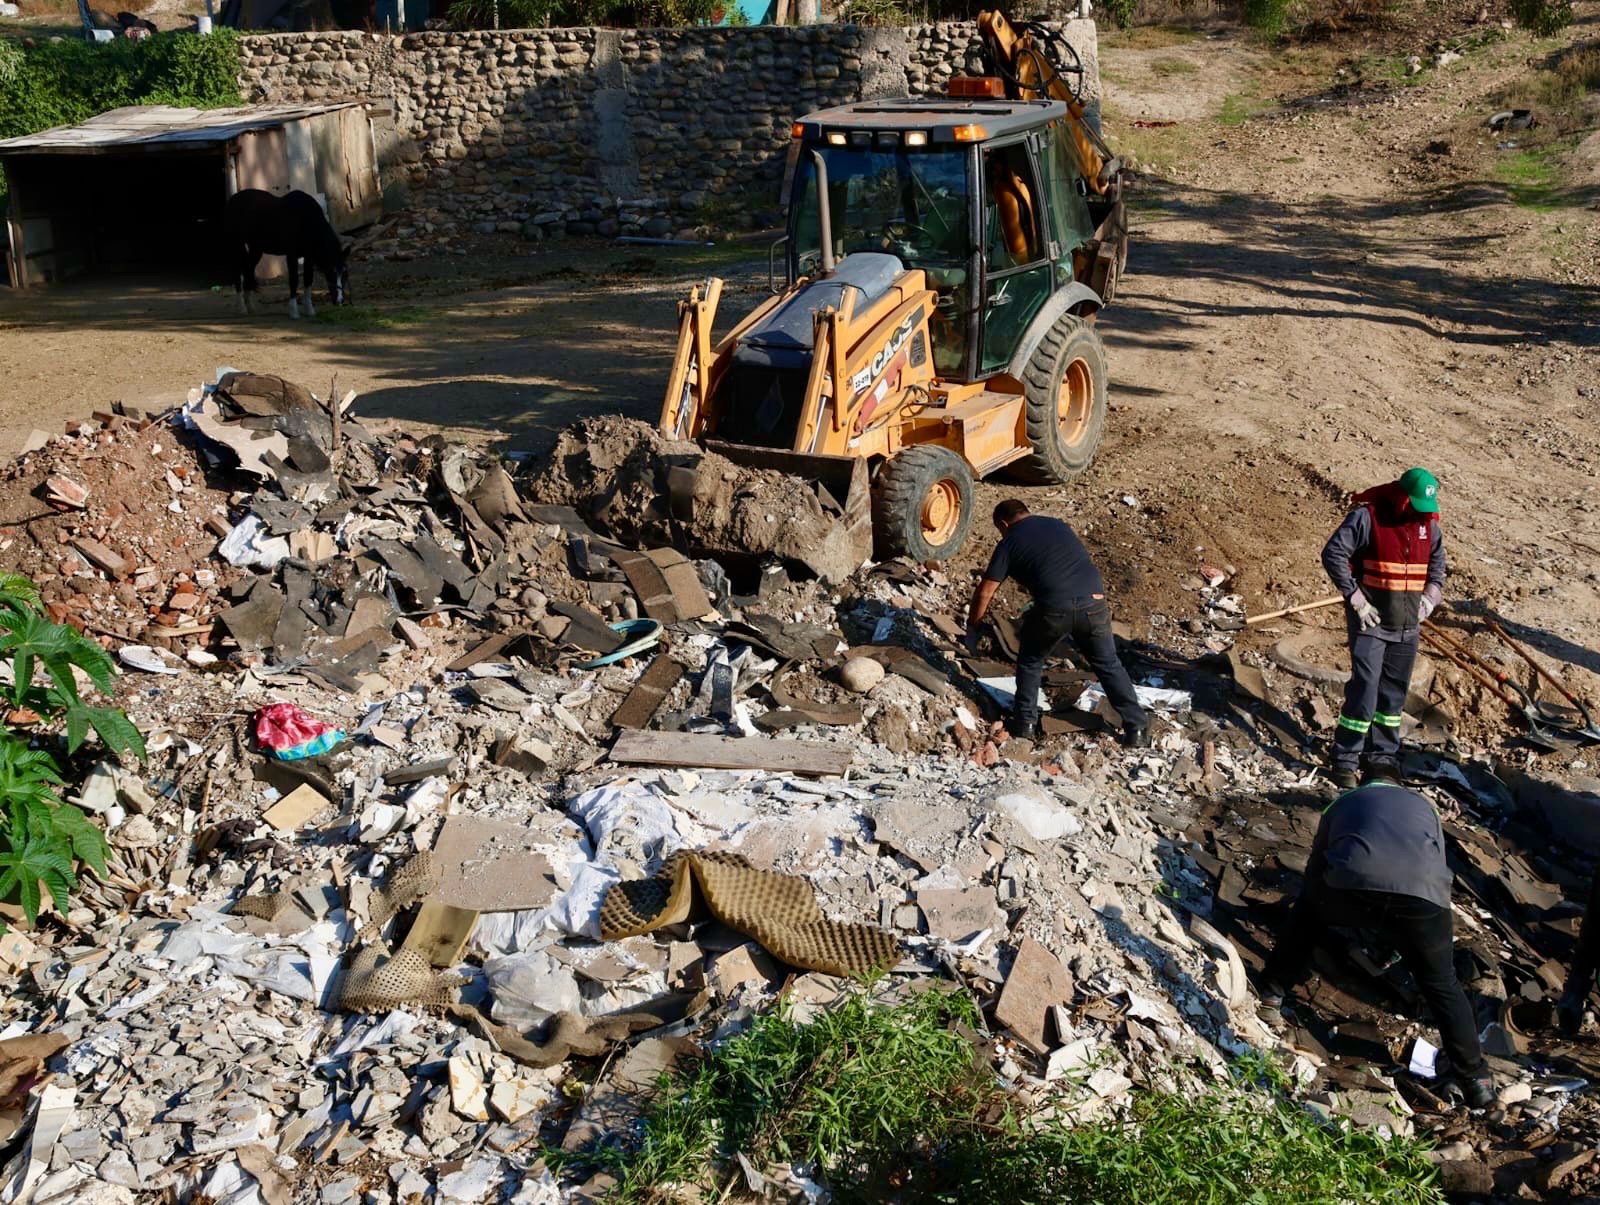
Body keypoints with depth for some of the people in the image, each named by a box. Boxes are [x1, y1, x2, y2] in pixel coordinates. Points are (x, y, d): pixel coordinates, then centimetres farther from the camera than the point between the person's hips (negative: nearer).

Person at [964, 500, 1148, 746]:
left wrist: (972, 627, 25)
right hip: (1094, 602, 4)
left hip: (1054, 610, -4)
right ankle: (1137, 729, 16)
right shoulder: (1058, 525, 26)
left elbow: (985, 592, 10)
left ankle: (1025, 723, 24)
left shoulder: (1009, 543, 12)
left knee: (1030, 662, 22)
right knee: (1108, 665, 18)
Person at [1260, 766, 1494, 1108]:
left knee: (1308, 908, 33)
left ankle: (1274, 987, 37)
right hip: (1422, 897, 1)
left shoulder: (1343, 802, 36)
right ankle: (1477, 1081, 16)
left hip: (1351, 887, -1)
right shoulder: (1424, 805, 39)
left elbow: (1314, 866, 42)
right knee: (1442, 986, 21)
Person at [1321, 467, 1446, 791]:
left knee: (1394, 694, 12)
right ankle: (1344, 762, -2)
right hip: (1370, 621, -6)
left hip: (1407, 627, 6)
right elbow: (1333, 553, -18)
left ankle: (1385, 758, 24)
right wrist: (1355, 598, -19)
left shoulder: (1428, 523, 7)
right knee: (1364, 690, -10)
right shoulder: (1367, 516, -13)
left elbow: (1437, 564, 22)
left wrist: (1429, 599, 6)